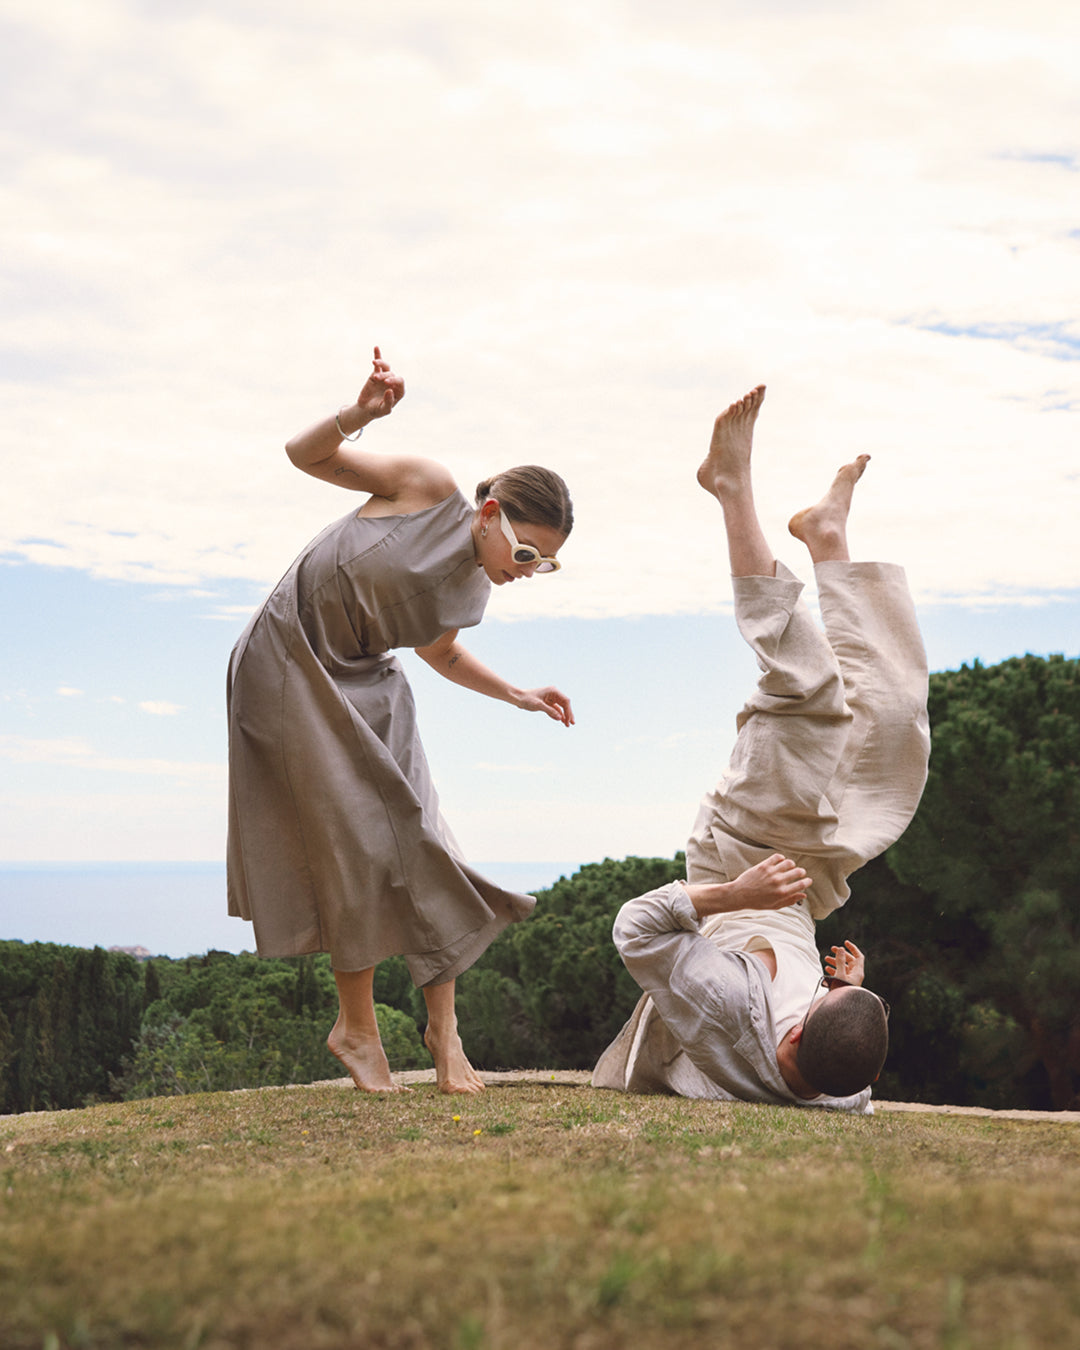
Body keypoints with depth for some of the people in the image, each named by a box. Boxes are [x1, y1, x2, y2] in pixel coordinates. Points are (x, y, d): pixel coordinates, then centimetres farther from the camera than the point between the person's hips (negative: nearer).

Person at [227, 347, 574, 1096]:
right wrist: (361, 413, -31)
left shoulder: (473, 595, -2)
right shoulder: (427, 487, -18)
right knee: (356, 845, -8)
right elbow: (305, 454, -12)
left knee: (419, 841, -4)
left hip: (366, 687, 6)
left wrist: (518, 695, 6)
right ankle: (357, 1025, 8)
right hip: (289, 665, -6)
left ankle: (443, 1025, 7)